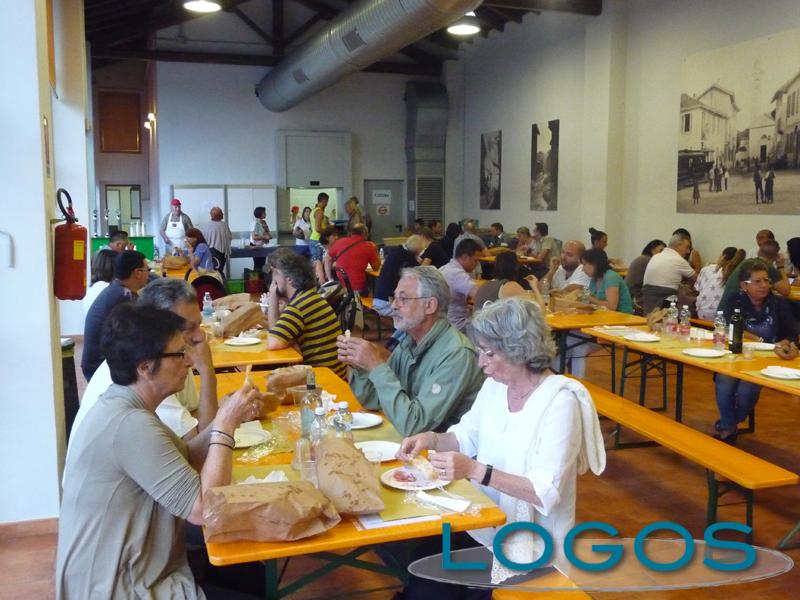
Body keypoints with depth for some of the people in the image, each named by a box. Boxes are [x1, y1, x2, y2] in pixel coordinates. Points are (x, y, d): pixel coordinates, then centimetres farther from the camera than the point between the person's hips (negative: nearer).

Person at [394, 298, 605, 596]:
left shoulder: (559, 402, -21)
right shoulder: (495, 384, 0)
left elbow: (547, 493, -24)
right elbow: (466, 436, 12)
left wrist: (475, 471, -32)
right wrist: (431, 438, -8)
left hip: (530, 543, -6)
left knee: (426, 581, -15)